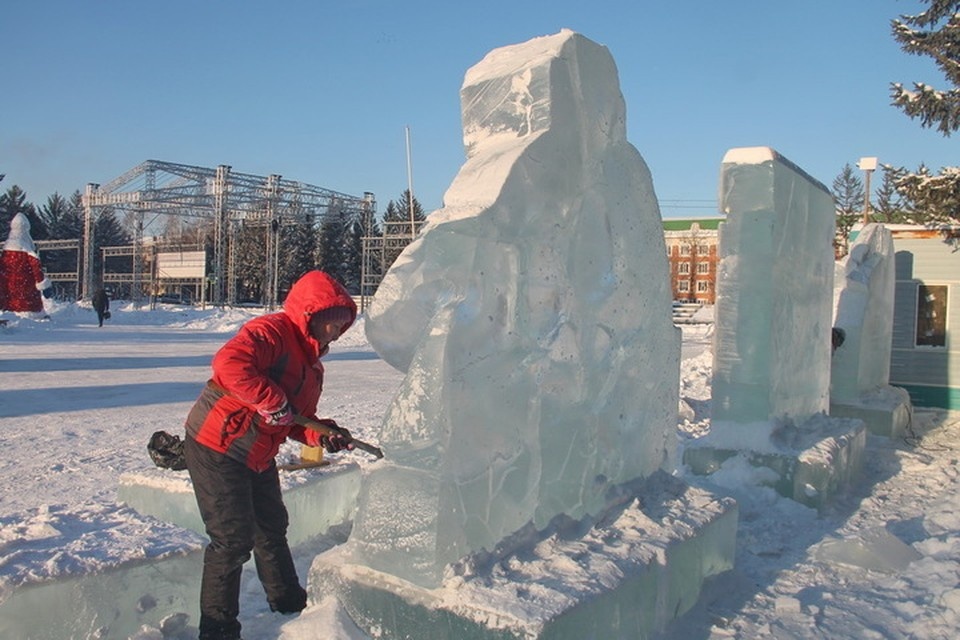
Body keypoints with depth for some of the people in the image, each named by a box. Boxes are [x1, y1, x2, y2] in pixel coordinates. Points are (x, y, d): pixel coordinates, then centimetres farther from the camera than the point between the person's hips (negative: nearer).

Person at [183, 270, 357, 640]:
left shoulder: (312, 365, 10)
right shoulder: (272, 331, -20)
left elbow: (298, 420, 12)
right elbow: (229, 363, -37)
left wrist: (322, 436, -9)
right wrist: (272, 402, -31)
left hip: (257, 456, 10)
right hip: (216, 447, -10)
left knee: (272, 527, 21)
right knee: (234, 539, -5)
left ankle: (288, 601, 41)